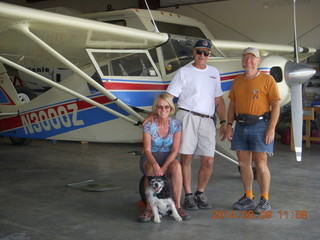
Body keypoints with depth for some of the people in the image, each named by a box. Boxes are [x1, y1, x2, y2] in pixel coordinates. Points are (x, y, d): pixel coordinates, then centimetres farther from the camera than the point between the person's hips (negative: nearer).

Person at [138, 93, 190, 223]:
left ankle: (177, 206, -29)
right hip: (150, 159, -1)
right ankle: (149, 209, -33)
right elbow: (147, 150, -18)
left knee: (177, 166, -34)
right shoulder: (149, 125, -10)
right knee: (151, 169, -37)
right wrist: (155, 165, -39)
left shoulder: (176, 124, -5)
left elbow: (175, 150, -10)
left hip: (168, 158, 1)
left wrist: (164, 167, -26)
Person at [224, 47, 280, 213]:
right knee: (243, 162, 7)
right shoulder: (237, 81, 12)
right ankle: (248, 198, 19)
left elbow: (276, 105, -7)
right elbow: (232, 105, 15)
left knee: (260, 164, -6)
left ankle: (265, 200, 5)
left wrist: (271, 129, -13)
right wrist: (229, 126, 8)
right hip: (241, 126, 6)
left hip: (260, 126, -5)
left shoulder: (267, 80, -4)